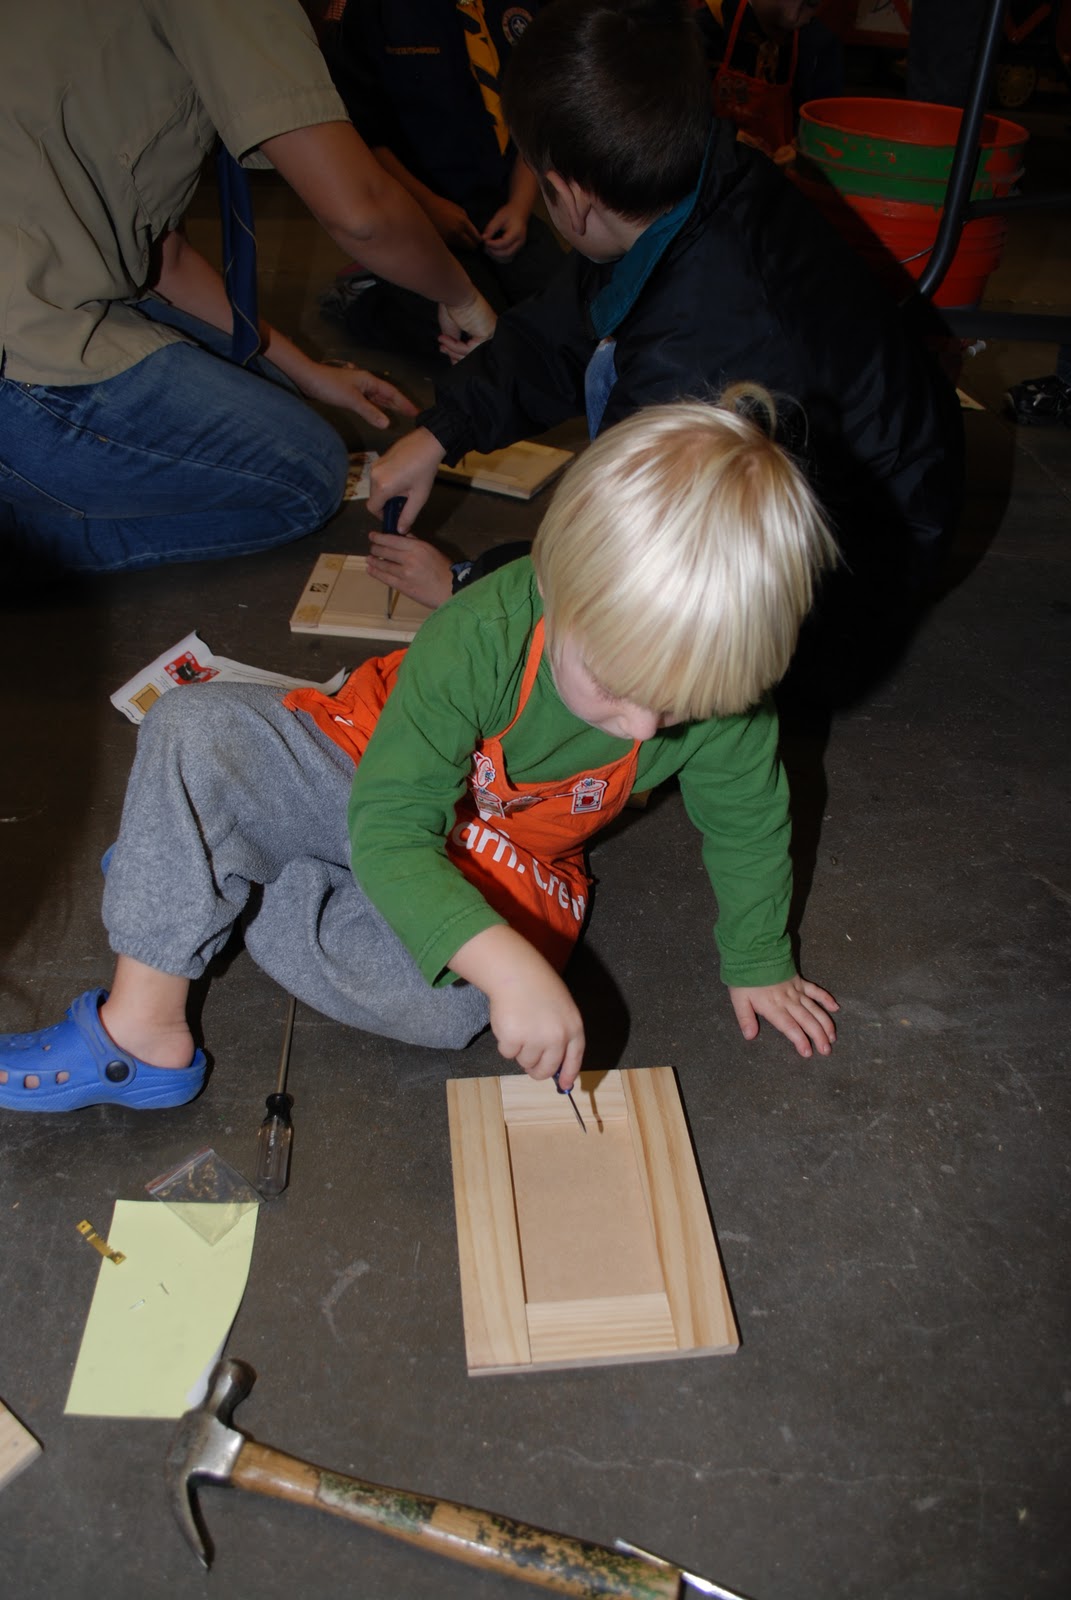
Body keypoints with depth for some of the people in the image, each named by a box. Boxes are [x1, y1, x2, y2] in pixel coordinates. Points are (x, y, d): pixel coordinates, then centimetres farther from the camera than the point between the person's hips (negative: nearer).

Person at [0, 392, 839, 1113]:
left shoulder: (723, 697, -27)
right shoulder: (479, 638, -36)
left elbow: (751, 828, -6)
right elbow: (391, 830, -37)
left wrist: (758, 963, 7)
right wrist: (507, 963, -49)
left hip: (496, 862, 2)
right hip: (372, 781, -1)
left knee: (448, 1000, -31)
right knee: (194, 727, -27)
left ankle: (197, 871, -9)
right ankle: (144, 1028, -19)